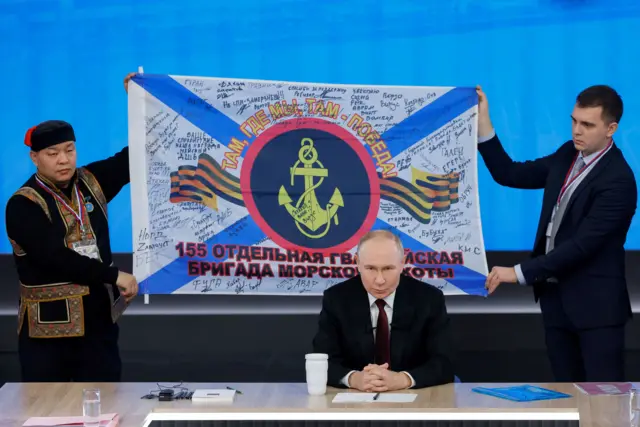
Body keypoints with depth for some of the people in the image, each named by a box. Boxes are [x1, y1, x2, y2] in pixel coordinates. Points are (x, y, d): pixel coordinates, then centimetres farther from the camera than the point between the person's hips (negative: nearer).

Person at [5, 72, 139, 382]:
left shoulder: (90, 182, 7)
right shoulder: (23, 205, -11)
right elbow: (55, 257, -22)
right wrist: (114, 275, -21)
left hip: (99, 321, 5)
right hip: (49, 328, -5)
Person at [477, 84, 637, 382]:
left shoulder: (618, 180, -19)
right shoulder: (567, 155, 7)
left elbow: (582, 245, -23)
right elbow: (509, 174, 10)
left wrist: (519, 273, -23)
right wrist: (482, 122, -1)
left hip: (595, 303, -7)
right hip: (555, 296, 7)